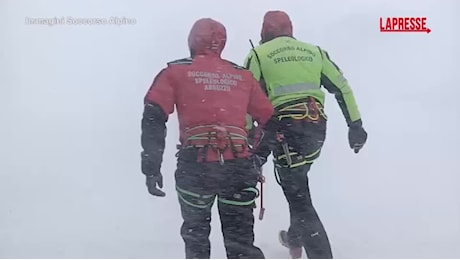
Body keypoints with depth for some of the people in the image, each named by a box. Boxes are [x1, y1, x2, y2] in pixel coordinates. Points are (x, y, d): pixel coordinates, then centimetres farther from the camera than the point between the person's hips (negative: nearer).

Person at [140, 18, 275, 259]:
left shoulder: (175, 71, 10)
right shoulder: (243, 75, 17)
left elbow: (154, 118, 0)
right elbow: (269, 119, 19)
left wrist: (151, 167, -1)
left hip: (196, 163, -1)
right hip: (239, 164, 2)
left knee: (196, 230, 18)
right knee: (240, 237, 9)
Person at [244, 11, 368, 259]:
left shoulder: (258, 54, 8)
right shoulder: (314, 51, 19)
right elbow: (342, 88, 14)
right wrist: (355, 125, 15)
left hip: (286, 129, -5)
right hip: (317, 128, 5)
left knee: (299, 198, -1)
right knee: (297, 182, 28)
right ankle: (295, 239, 40)